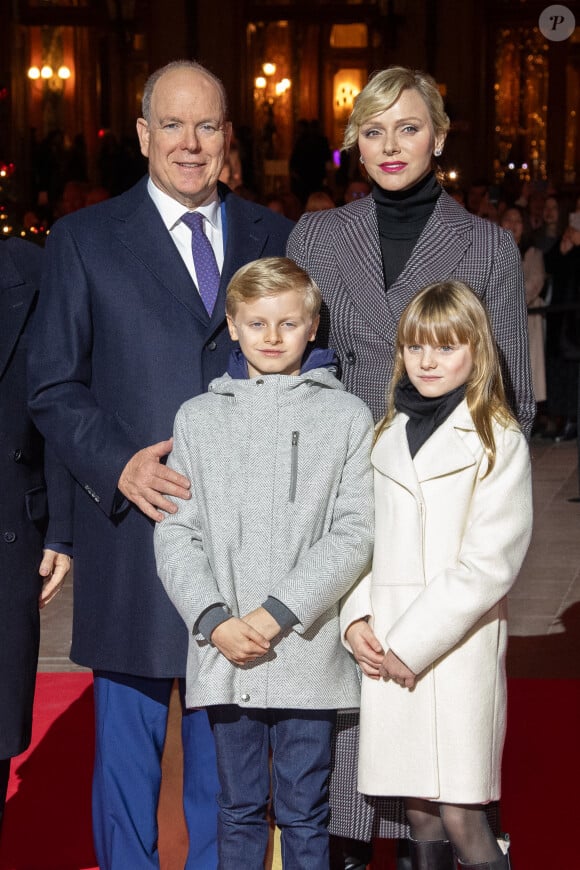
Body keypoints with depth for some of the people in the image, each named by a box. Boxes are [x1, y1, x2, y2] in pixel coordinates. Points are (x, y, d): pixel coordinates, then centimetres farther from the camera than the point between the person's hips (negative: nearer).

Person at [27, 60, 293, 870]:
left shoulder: (271, 235, 9)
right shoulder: (83, 239, 2)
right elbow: (54, 388, 1)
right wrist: (117, 464, -14)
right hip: (135, 529, -2)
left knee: (226, 738, 13)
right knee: (128, 739, 8)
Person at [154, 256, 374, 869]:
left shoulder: (347, 416, 2)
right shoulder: (198, 418, 9)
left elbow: (355, 533, -4)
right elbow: (175, 532, 4)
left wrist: (278, 613, -13)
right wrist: (214, 621, -10)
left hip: (307, 652, -2)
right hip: (222, 654, 2)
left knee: (303, 813, 6)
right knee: (238, 809, 12)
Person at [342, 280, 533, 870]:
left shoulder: (498, 441, -3)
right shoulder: (386, 435, 15)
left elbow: (489, 562, -11)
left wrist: (412, 644, -13)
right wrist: (357, 620, -3)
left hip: (457, 647, -5)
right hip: (387, 651, 5)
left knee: (461, 817, -8)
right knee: (419, 814, 9)